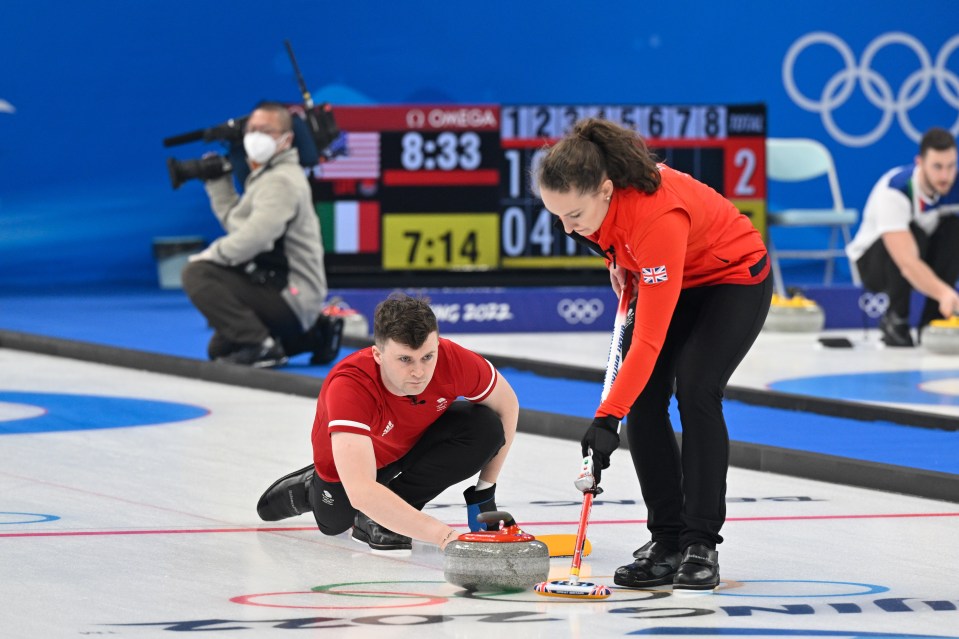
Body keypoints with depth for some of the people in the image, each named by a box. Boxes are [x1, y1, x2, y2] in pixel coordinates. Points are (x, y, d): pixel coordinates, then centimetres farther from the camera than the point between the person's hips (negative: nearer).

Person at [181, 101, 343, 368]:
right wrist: (218, 180, 16)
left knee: (197, 274, -20)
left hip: (290, 294, -11)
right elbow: (234, 222, 20)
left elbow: (256, 235, -29)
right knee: (219, 349, 22)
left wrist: (211, 255, -19)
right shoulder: (264, 176, 18)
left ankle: (259, 345, -21)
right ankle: (315, 334, 19)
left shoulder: (281, 180, -16)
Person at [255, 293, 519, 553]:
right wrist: (443, 535, -64)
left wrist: (484, 492, -15)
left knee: (486, 429, -26)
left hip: (418, 439, 2)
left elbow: (507, 405, -13)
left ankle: (376, 520, -12)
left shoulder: (454, 360, -36)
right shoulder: (349, 386, -45)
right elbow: (360, 491, -55)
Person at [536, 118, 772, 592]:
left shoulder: (658, 216, -42)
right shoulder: (588, 189, -23)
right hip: (673, 280, 7)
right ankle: (666, 539, -1)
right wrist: (617, 261, 1)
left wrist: (607, 418, -46)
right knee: (643, 397, -7)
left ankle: (701, 545, -16)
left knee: (695, 390, -23)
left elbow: (649, 340, -42)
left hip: (735, 276, -7)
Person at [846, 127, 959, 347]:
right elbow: (906, 263, -45)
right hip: (874, 262, -4)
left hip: (926, 261, 4)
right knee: (911, 230, -34)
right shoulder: (894, 190, -34)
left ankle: (933, 320, -15)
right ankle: (894, 320, -16)